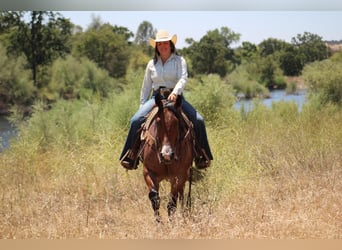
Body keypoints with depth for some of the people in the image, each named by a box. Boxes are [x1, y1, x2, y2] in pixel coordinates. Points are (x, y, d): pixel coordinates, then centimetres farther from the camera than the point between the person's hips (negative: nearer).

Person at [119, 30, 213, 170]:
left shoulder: (179, 60, 2)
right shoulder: (152, 64, 12)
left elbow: (183, 79, -14)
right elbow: (146, 87, 18)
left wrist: (175, 92, -33)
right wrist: (142, 106, 12)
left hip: (176, 97, -2)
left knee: (198, 120, -20)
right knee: (136, 120, -22)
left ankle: (202, 156, -6)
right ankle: (130, 155, -14)